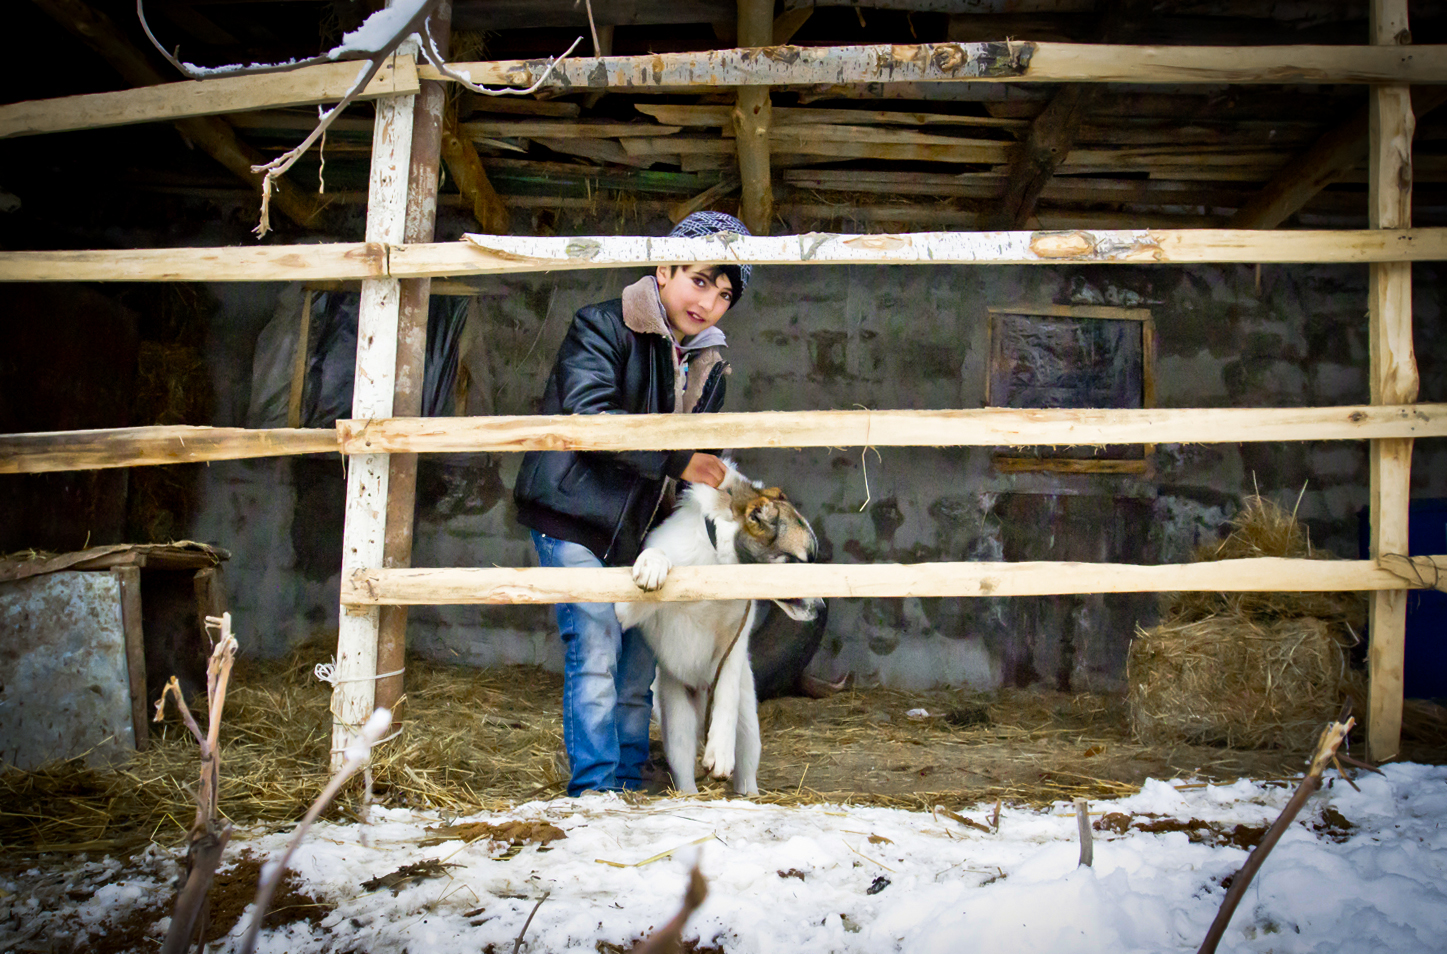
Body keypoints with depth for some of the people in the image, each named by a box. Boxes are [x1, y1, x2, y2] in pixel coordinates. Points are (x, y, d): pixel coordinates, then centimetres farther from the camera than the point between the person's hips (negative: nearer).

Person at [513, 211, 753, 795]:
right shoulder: (602, 327, -9)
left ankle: (629, 787, 21)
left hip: (639, 529, 7)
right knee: (595, 654, -13)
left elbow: (702, 453, 19)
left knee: (639, 661, 9)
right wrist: (675, 459, -26)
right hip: (575, 518, -7)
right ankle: (596, 791, -5)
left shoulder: (709, 364, 11)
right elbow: (590, 414, -25)